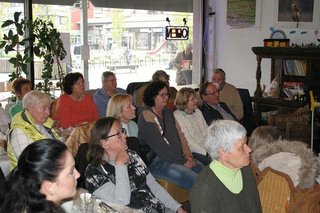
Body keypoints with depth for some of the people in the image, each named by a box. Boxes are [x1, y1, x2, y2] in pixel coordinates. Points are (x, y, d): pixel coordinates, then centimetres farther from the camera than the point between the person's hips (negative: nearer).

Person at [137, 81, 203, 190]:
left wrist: (188, 155, -1)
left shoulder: (168, 113, 18)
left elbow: (180, 134, 16)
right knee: (197, 181, -25)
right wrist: (182, 162, -14)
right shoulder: (146, 115, -10)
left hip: (179, 157, 8)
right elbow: (158, 146, -16)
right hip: (157, 162, -8)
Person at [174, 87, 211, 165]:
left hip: (206, 147, 6)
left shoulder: (197, 112, 14)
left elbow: (207, 132, 12)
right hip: (193, 152, -6)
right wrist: (206, 152, -16)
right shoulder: (177, 116, -9)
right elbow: (187, 141, -13)